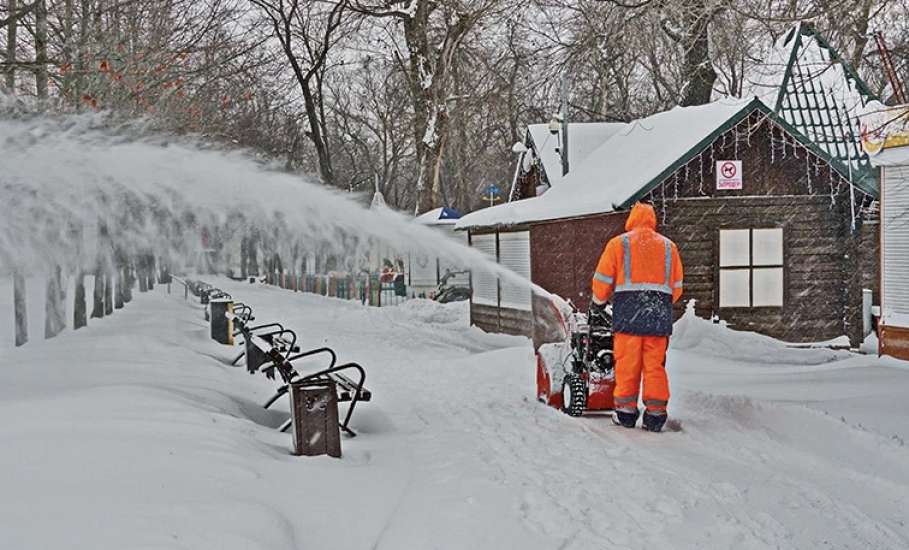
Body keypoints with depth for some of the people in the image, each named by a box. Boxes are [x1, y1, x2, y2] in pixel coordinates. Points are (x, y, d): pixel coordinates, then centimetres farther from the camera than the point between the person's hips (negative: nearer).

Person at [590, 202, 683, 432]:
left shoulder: (618, 243, 6)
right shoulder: (669, 246, 15)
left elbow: (602, 280, 4)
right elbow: (677, 287, 17)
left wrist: (597, 304, 19)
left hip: (628, 312, -2)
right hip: (659, 315, 3)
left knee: (627, 363, 2)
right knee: (655, 365, 4)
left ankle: (626, 412, 5)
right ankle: (655, 414, 4)